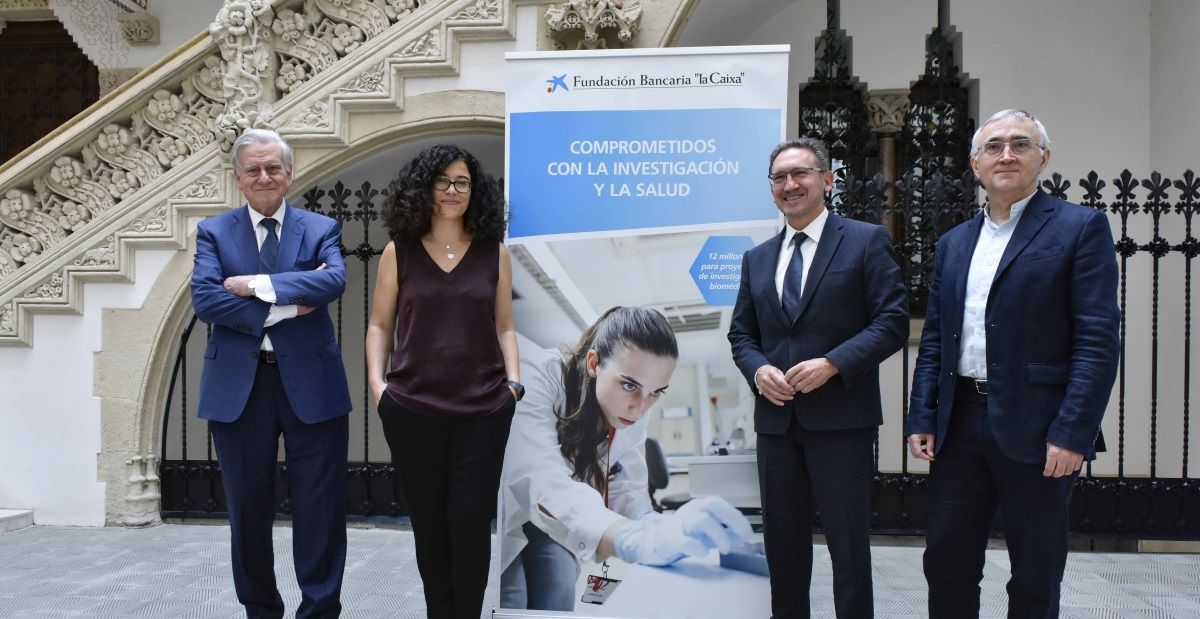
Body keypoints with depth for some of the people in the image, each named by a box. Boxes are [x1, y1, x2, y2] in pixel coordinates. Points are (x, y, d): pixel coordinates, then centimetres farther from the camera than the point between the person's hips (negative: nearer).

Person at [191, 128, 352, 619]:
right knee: (248, 510, 13)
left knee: (320, 509, 3)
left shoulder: (321, 229, 5)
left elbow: (334, 280, -15)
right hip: (238, 387, 1)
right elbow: (204, 300, -10)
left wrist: (257, 284, -17)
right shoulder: (213, 232, 6)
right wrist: (286, 307, -16)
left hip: (310, 383, -1)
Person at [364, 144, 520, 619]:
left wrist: (514, 380, -1)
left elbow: (504, 326, 9)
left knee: (470, 520, -1)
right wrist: (376, 381, -3)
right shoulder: (399, 251, 5)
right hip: (412, 408, 1)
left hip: (483, 408, 0)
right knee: (428, 521, 10)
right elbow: (379, 324, 8)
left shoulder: (495, 252, 6)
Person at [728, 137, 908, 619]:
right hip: (776, 417, 5)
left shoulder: (866, 241, -1)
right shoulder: (757, 258, 14)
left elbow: (893, 322, -7)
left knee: (848, 541, 3)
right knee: (782, 540, 13)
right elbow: (740, 332, 16)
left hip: (842, 416, -5)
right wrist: (759, 370, -5)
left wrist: (831, 364, -18)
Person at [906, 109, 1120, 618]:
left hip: (1035, 430, -5)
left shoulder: (1081, 227, -3)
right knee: (946, 562, 11)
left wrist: (1072, 433, -17)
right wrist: (921, 418, 5)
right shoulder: (953, 243, 14)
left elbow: (1099, 340, -10)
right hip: (959, 425, 5)